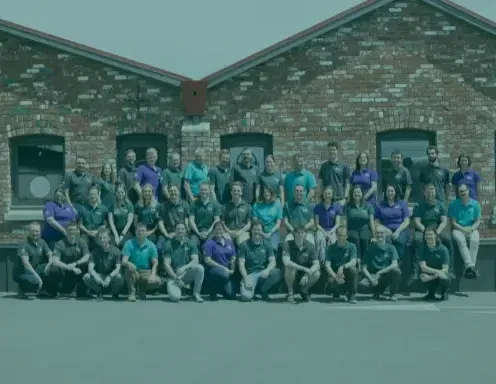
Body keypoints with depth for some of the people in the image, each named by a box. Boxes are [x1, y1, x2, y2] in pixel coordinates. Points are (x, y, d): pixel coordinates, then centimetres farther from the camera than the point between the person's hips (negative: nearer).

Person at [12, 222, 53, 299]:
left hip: (35, 269, 7)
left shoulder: (41, 242, 3)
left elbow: (51, 255, 0)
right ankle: (22, 289, -3)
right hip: (21, 273, -7)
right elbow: (25, 263, -29)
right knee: (35, 281, -36)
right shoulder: (23, 244, -19)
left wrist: (49, 264, -24)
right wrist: (37, 276, -37)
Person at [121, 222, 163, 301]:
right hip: (134, 272, -2)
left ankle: (142, 289, 8)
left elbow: (155, 263, -3)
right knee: (129, 269, -36)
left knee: (158, 281, -26)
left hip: (146, 272, 2)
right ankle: (132, 293, -14)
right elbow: (123, 261, -11)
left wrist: (152, 275, -22)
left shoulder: (151, 245, 1)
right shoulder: (129, 244, -3)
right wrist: (129, 264, -36)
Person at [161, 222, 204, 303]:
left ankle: (196, 293, -12)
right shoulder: (168, 244, 0)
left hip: (187, 274, 2)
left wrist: (184, 268, -24)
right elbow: (166, 264, -6)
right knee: (175, 297, -30)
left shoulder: (190, 243, 6)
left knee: (200, 268, -29)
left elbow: (195, 260, -5)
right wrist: (176, 278, -16)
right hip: (173, 275, -2)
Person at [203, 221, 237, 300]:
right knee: (224, 275, -40)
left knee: (231, 295, -12)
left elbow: (233, 258, 13)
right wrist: (223, 267, -14)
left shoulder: (229, 242, 12)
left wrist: (232, 270, -6)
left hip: (228, 271, 5)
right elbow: (207, 260, -10)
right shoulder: (209, 243, -4)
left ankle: (220, 288, 23)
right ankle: (212, 291, -10)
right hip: (213, 269, -5)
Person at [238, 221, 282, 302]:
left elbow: (272, 261, 0)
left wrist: (267, 270, -23)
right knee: (245, 296, -30)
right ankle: (253, 290, 8)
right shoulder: (244, 245, 2)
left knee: (278, 273, -29)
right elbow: (241, 264, -4)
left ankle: (263, 290, -5)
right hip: (249, 274, -3)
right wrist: (246, 279, -18)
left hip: (262, 273, 3)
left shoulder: (267, 244, 8)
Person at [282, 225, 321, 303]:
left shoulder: (310, 246, -11)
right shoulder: (288, 244, -18)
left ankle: (304, 290, 5)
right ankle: (290, 293, -10)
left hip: (304, 273, 2)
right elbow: (286, 262, -32)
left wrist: (307, 274, -38)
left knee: (317, 273, -27)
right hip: (292, 273, -2)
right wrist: (304, 269, -39)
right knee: (289, 268, -35)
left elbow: (317, 265, -19)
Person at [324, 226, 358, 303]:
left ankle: (352, 294, -14)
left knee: (353, 269, -33)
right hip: (335, 273, 0)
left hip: (347, 274, 0)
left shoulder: (351, 246, -3)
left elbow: (353, 262, -17)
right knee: (331, 280, -34)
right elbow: (327, 265, -10)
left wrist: (342, 267, -37)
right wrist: (335, 276, -27)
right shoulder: (331, 248, -1)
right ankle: (336, 292, 4)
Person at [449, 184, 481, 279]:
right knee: (461, 240, -35)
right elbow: (453, 222, -1)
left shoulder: (475, 204, 5)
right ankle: (470, 266, -46)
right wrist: (463, 229, -16)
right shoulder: (453, 204, 1)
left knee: (474, 240, -33)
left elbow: (478, 221, 4)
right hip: (458, 229, -1)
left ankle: (470, 267, -39)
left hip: (472, 229, 1)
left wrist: (471, 228, -15)